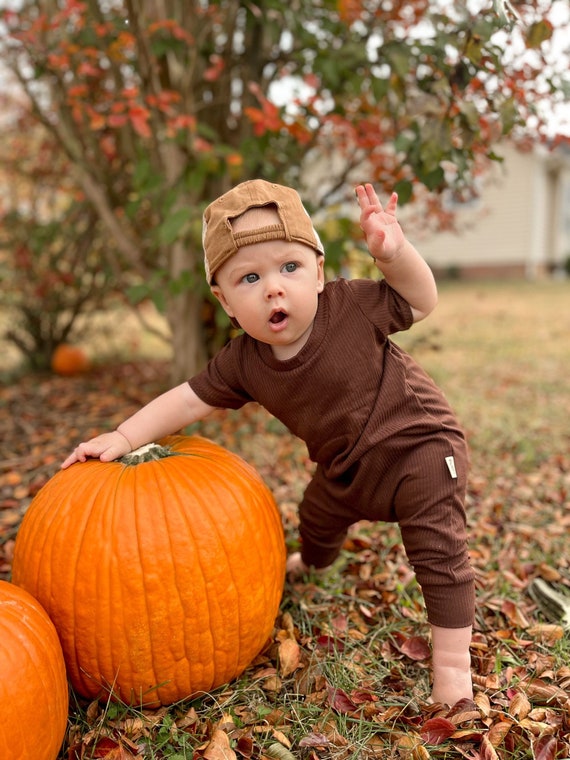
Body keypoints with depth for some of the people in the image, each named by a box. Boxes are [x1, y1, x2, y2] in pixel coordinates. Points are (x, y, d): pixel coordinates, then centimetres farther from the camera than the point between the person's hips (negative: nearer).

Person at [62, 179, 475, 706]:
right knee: (317, 516, 30)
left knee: (439, 553, -12)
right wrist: (123, 437, -17)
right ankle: (313, 563, 68)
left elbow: (420, 302, -20)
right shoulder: (244, 363, -18)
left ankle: (452, 663, 7)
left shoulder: (352, 306, -29)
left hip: (418, 446, -6)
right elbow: (188, 400, -11)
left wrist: (394, 251, -38)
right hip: (345, 468, 6)